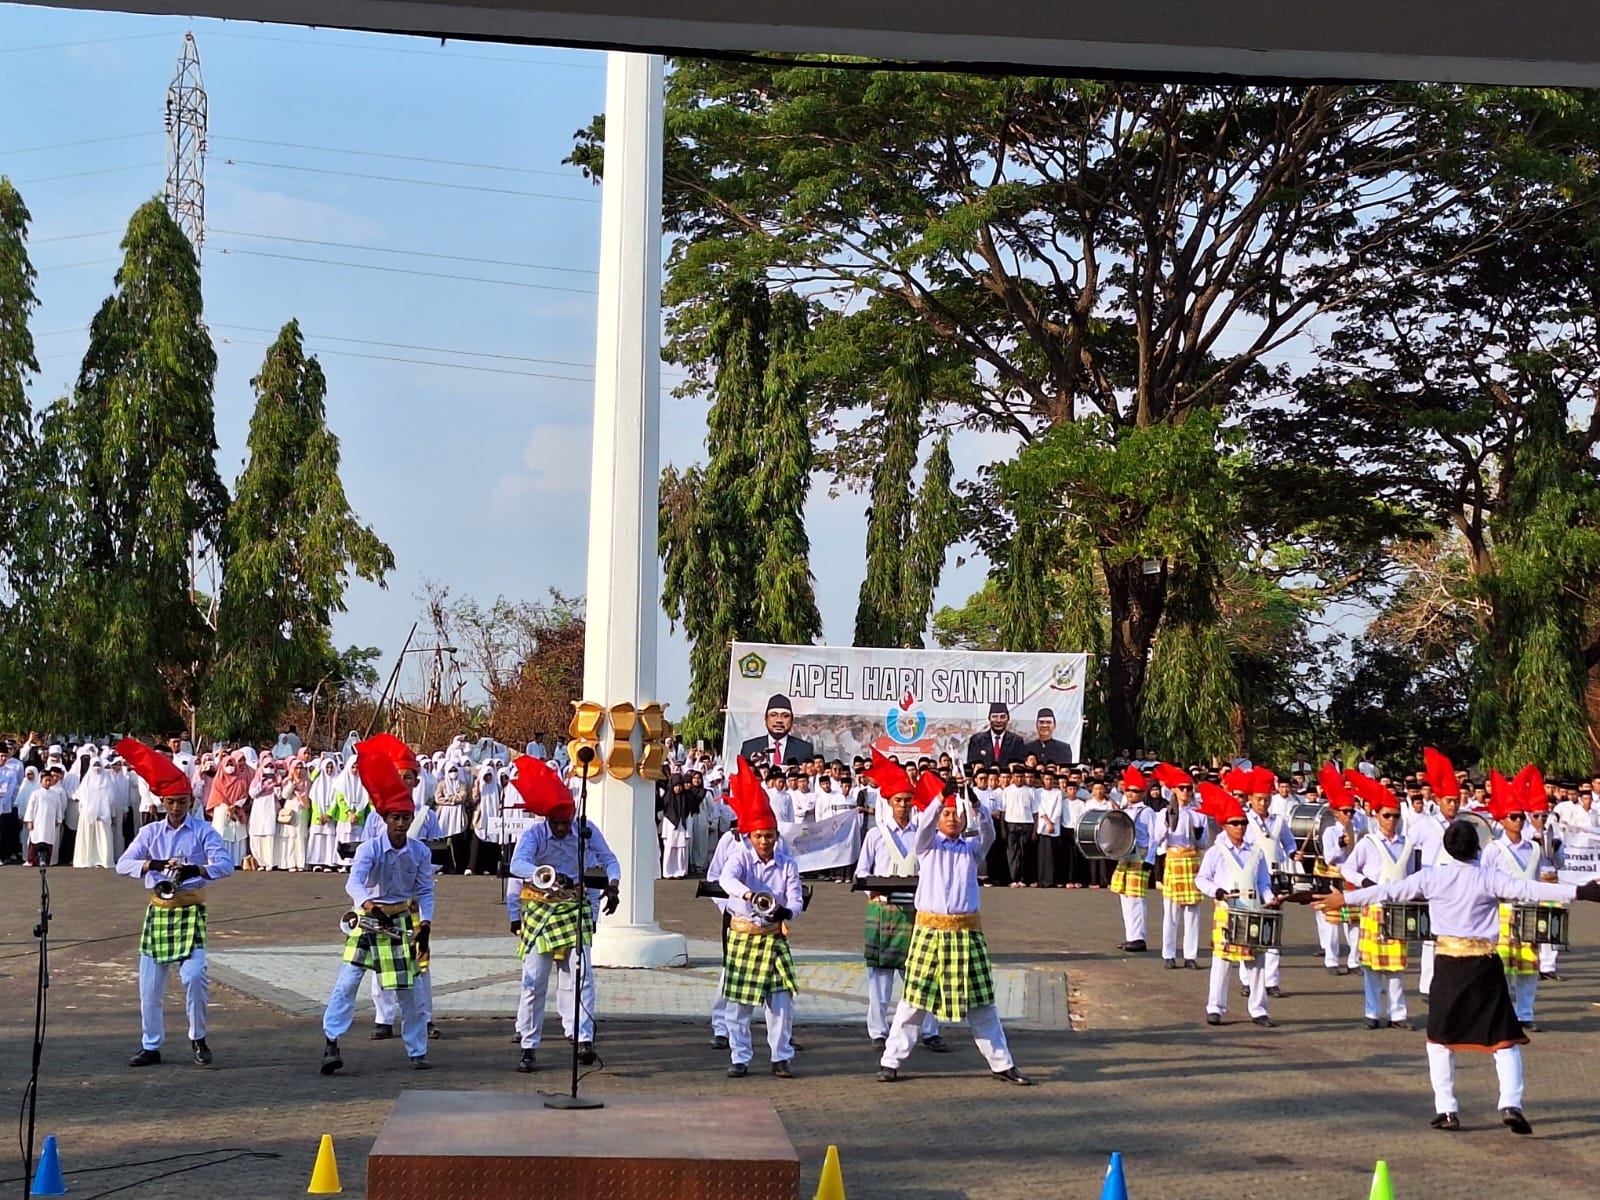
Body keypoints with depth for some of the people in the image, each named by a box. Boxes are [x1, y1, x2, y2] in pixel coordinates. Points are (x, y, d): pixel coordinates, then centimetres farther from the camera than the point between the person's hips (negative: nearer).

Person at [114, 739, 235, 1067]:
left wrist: (195, 870, -31)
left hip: (190, 910, -3)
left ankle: (198, 1039, 3)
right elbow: (123, 864, -6)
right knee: (150, 982, 4)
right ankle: (151, 1046, 16)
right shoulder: (150, 832, 5)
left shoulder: (203, 831, -2)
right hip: (158, 910, 3)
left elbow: (226, 864, -13)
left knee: (194, 974, -16)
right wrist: (156, 864, -24)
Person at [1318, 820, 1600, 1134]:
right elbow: (1528, 890, -16)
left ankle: (1446, 1109, 11)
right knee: (1505, 1036, 6)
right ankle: (1510, 1105, -8)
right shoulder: (1489, 878, -6)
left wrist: (1344, 899, 13)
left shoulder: (1431, 877, -2)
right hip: (1485, 964, -1)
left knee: (1441, 1037, 14)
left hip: (1448, 963, 1)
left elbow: (1389, 891, 3)